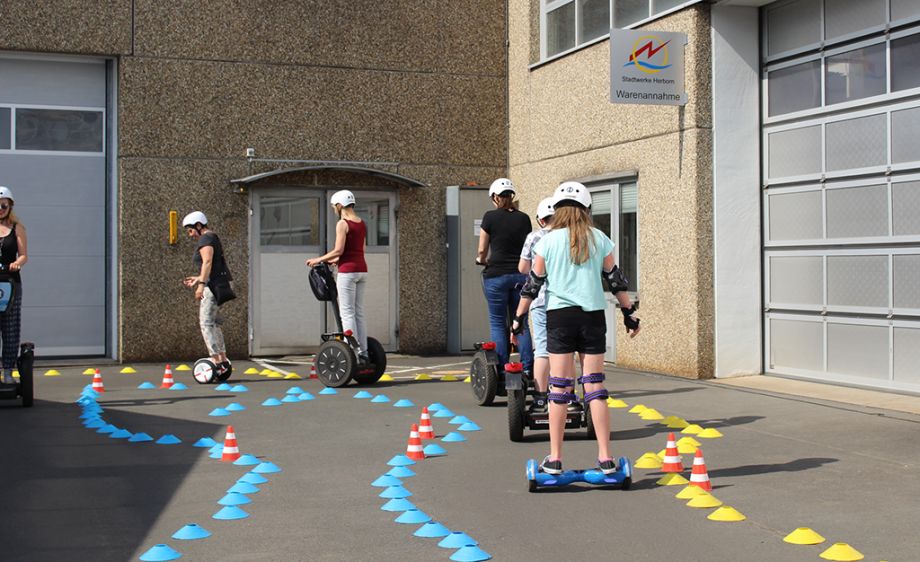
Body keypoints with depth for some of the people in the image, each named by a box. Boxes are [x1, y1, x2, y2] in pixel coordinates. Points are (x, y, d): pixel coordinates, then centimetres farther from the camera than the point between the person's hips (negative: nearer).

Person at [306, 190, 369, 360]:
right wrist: (336, 260, 24)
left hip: (348, 271, -8)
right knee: (359, 313, 10)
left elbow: (338, 250, -16)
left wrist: (318, 260, -4)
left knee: (347, 313, -5)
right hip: (362, 269, 8)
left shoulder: (342, 224, -10)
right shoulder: (362, 223, 13)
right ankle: (363, 351, 10)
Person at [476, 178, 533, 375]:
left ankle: (501, 368, 0)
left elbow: (482, 251, 0)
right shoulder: (523, 218, 5)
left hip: (496, 275, -3)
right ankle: (528, 367, 2)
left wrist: (481, 260, 21)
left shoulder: (490, 217, -5)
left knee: (498, 322, 5)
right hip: (520, 274, 3)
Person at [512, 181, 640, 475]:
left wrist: (519, 317, 14)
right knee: (594, 385, 4)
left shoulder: (548, 241, 2)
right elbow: (615, 279, 9)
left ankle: (555, 459, 6)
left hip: (559, 315, -1)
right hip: (593, 315, 1)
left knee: (559, 387, 3)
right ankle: (605, 458, 3)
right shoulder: (599, 239, 6)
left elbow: (533, 282, 5)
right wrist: (630, 313, 18)